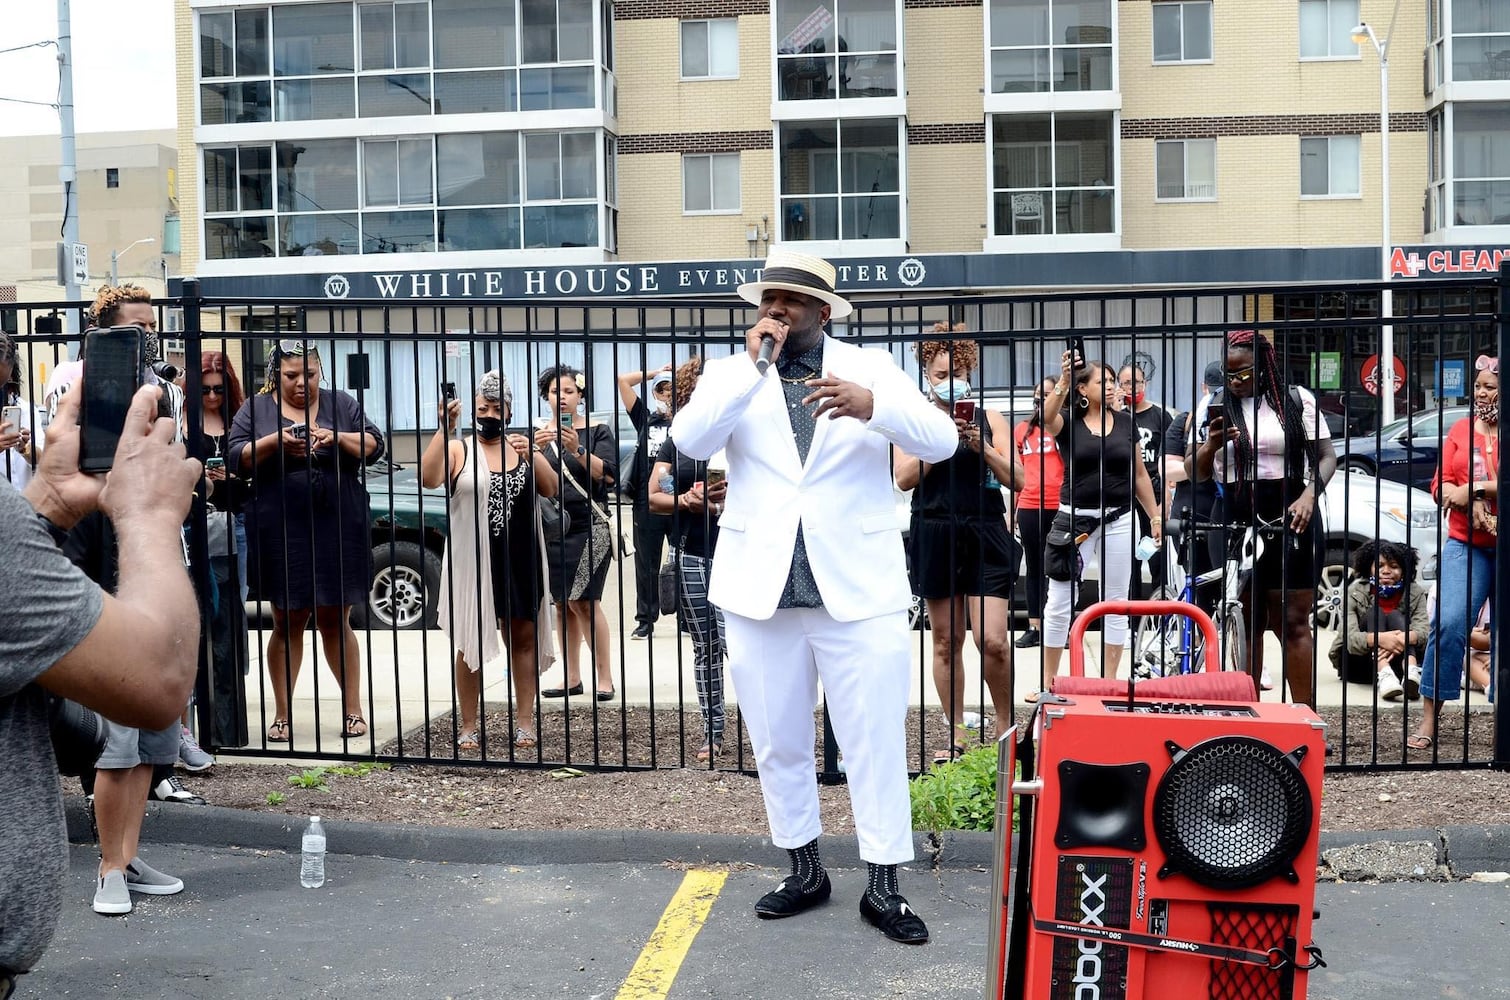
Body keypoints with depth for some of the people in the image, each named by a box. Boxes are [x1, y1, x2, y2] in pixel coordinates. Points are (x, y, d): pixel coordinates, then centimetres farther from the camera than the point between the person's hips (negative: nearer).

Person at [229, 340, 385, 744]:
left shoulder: (341, 404, 9)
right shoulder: (257, 409, 7)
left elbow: (373, 446, 3)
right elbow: (236, 458, -1)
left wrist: (338, 438, -16)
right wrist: (274, 442, -17)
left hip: (339, 533, 0)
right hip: (281, 536, 0)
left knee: (335, 621, 6)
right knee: (287, 623, 6)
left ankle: (353, 709, 12)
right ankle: (282, 715, 14)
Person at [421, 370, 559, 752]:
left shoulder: (523, 446, 10)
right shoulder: (458, 448, -1)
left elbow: (550, 489, 1)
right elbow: (428, 479, -18)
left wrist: (532, 457, -16)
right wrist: (444, 429, -25)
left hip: (520, 559, 3)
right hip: (472, 562, -3)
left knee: (522, 637, 7)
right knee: (470, 643, 3)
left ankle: (524, 721, 14)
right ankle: (469, 725, 10)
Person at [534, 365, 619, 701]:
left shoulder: (597, 432, 2)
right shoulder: (537, 433, 11)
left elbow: (608, 475, -10)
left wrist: (578, 450, -23)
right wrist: (536, 450, -16)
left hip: (588, 526, -4)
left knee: (584, 602, -10)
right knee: (563, 605, 7)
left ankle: (604, 677, -3)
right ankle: (572, 678, 13)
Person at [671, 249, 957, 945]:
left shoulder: (869, 368, 4)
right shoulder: (731, 373, 7)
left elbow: (942, 441, -9)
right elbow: (690, 442, -11)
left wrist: (870, 405, -27)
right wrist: (751, 366, -17)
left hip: (857, 585, -2)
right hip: (760, 587, 2)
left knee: (876, 743, -2)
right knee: (778, 744, 11)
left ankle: (883, 886, 10)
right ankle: (804, 871, 27)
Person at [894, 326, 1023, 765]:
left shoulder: (989, 419, 9)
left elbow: (1017, 480, 4)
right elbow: (904, 478, -4)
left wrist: (983, 448, -11)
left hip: (986, 535, -1)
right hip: (935, 535, 1)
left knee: (993, 641, -9)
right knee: (945, 640, 7)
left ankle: (1006, 727, 11)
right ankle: (956, 734, 17)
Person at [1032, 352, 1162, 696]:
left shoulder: (1124, 421, 6)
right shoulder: (1068, 422, -1)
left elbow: (1139, 474, 12)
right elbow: (1046, 416, -26)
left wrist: (1155, 515, 12)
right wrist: (1063, 382, -38)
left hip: (1118, 520, 3)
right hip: (1075, 519, -2)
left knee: (1115, 602, 8)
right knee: (1058, 603, 0)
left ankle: (1109, 679, 18)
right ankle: (1048, 680, 12)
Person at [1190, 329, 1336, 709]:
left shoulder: (1296, 400, 4)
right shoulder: (1214, 407, 10)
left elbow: (1326, 456, 4)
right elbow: (1195, 472, 11)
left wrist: (1309, 495, -14)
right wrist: (1211, 444, -10)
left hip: (1289, 521, -2)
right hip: (1234, 524, 2)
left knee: (1292, 622, -3)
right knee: (1244, 624, 7)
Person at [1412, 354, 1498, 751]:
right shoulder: (1462, 429, 11)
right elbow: (1441, 484, 6)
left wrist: (1476, 488, -12)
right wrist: (1473, 506, -11)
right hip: (1466, 544, 1)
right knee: (1448, 624, -10)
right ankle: (1429, 722, -5)